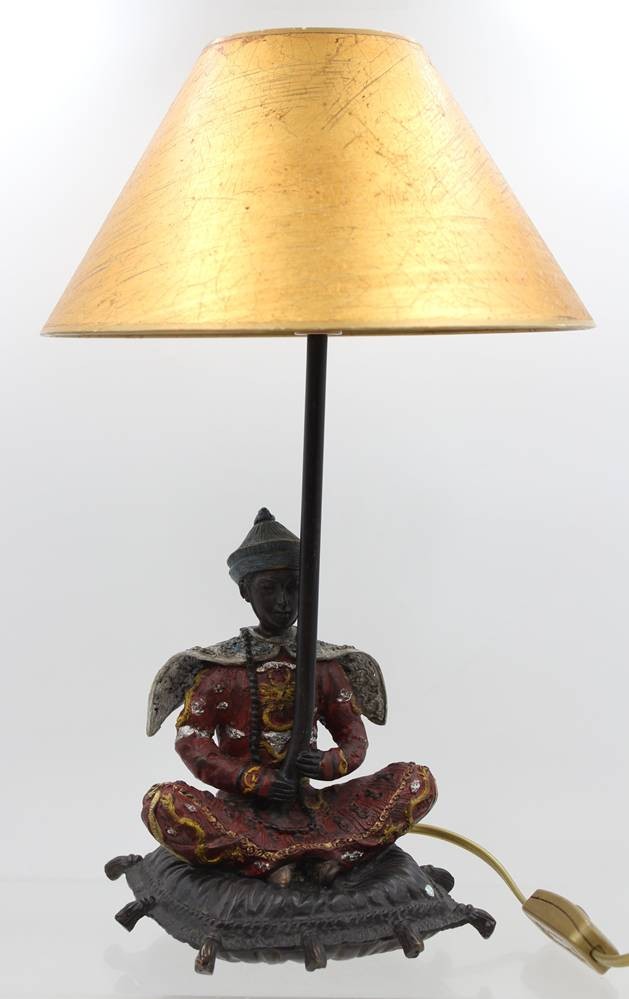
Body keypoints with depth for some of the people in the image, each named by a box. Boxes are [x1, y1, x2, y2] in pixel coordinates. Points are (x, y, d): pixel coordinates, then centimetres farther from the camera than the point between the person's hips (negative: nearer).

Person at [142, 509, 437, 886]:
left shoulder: (324, 667, 9)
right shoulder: (219, 669, 2)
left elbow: (355, 738, 10)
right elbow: (191, 742, -4)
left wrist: (328, 763, -14)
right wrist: (255, 779, -19)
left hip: (308, 808, 3)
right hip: (242, 810, -3)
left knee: (419, 781, -14)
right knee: (163, 804, -34)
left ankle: (333, 856, -31)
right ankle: (273, 862, -32)